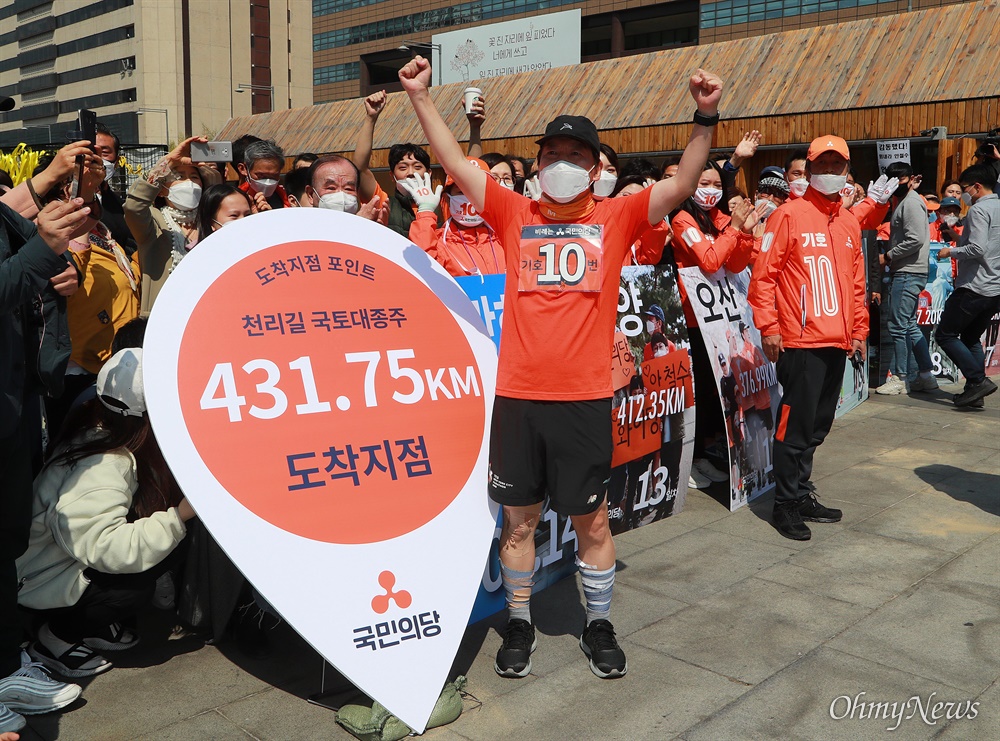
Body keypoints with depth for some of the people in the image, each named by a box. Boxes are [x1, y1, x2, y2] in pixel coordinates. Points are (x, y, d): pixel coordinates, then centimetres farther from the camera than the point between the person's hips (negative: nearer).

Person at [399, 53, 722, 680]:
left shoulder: (615, 219, 3)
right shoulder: (516, 215, 6)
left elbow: (682, 185, -7)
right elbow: (456, 164, 1)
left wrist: (706, 118, -19)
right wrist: (421, 97, -6)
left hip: (585, 398, -1)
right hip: (517, 395, 1)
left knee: (592, 518, 11)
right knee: (519, 516, 12)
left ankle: (599, 624, 31)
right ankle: (521, 623, 31)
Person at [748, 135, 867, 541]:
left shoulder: (849, 222, 14)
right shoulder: (789, 215, -5)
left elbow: (856, 282, 20)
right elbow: (763, 274, -9)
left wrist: (859, 329, 17)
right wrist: (768, 327, -14)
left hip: (838, 341, 7)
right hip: (800, 340, -7)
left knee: (818, 425, 14)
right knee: (796, 423, -3)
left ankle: (803, 495, 26)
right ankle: (786, 504, 9)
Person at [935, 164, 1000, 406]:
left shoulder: (979, 209, -12)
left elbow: (978, 249, -23)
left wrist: (951, 251, -8)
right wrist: (959, 238, 24)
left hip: (975, 286, -9)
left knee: (946, 334, -1)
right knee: (971, 338, 18)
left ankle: (978, 380, -9)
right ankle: (975, 388, 13)